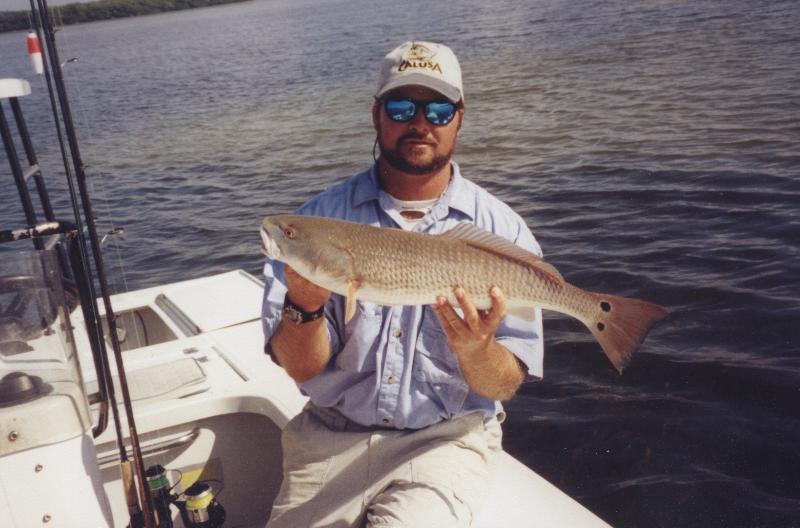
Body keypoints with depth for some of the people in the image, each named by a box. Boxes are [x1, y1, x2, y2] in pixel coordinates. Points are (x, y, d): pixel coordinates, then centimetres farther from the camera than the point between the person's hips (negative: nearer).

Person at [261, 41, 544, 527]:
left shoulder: (501, 230, -5)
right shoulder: (322, 217, -2)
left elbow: (506, 384, -6)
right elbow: (303, 370, -5)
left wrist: (476, 349, -28)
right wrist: (304, 306, -26)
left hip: (447, 437, -1)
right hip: (331, 434, 2)